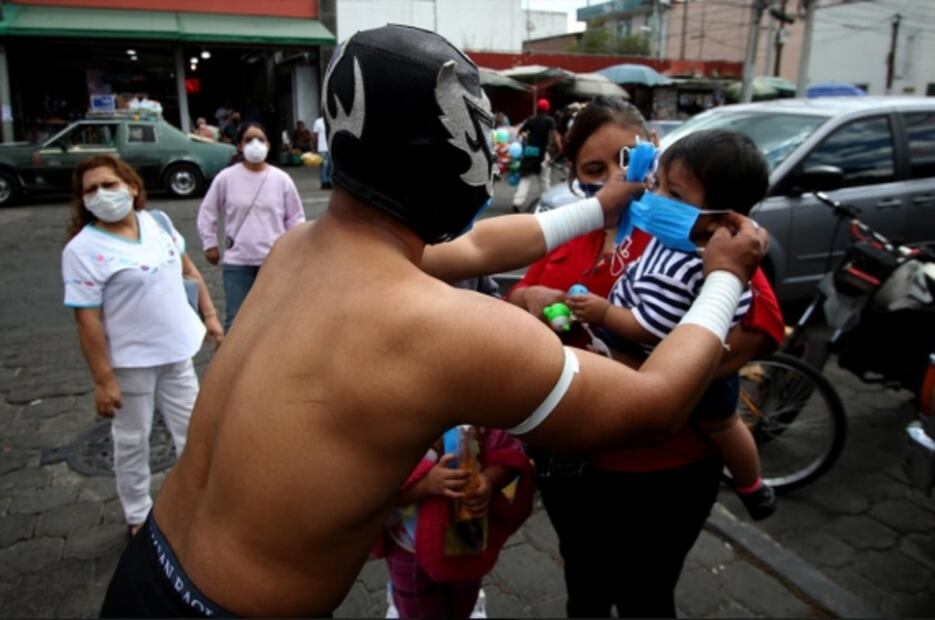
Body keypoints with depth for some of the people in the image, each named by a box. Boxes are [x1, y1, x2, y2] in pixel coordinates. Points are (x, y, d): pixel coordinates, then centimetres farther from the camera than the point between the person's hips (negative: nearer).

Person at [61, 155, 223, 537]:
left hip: (177, 350, 5)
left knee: (191, 428, 18)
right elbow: (87, 320, -18)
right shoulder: (83, 249, -17)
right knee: (133, 440, 14)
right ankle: (138, 516, 33)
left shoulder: (158, 222, -1)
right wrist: (103, 380, -18)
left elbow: (187, 269, 11)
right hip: (130, 361, -5)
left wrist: (209, 316, 9)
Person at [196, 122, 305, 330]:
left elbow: (296, 217, 6)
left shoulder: (281, 179, -2)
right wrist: (210, 244, 6)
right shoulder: (226, 178, -3)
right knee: (235, 319, 3)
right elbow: (207, 212, 8)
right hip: (237, 261, 0)